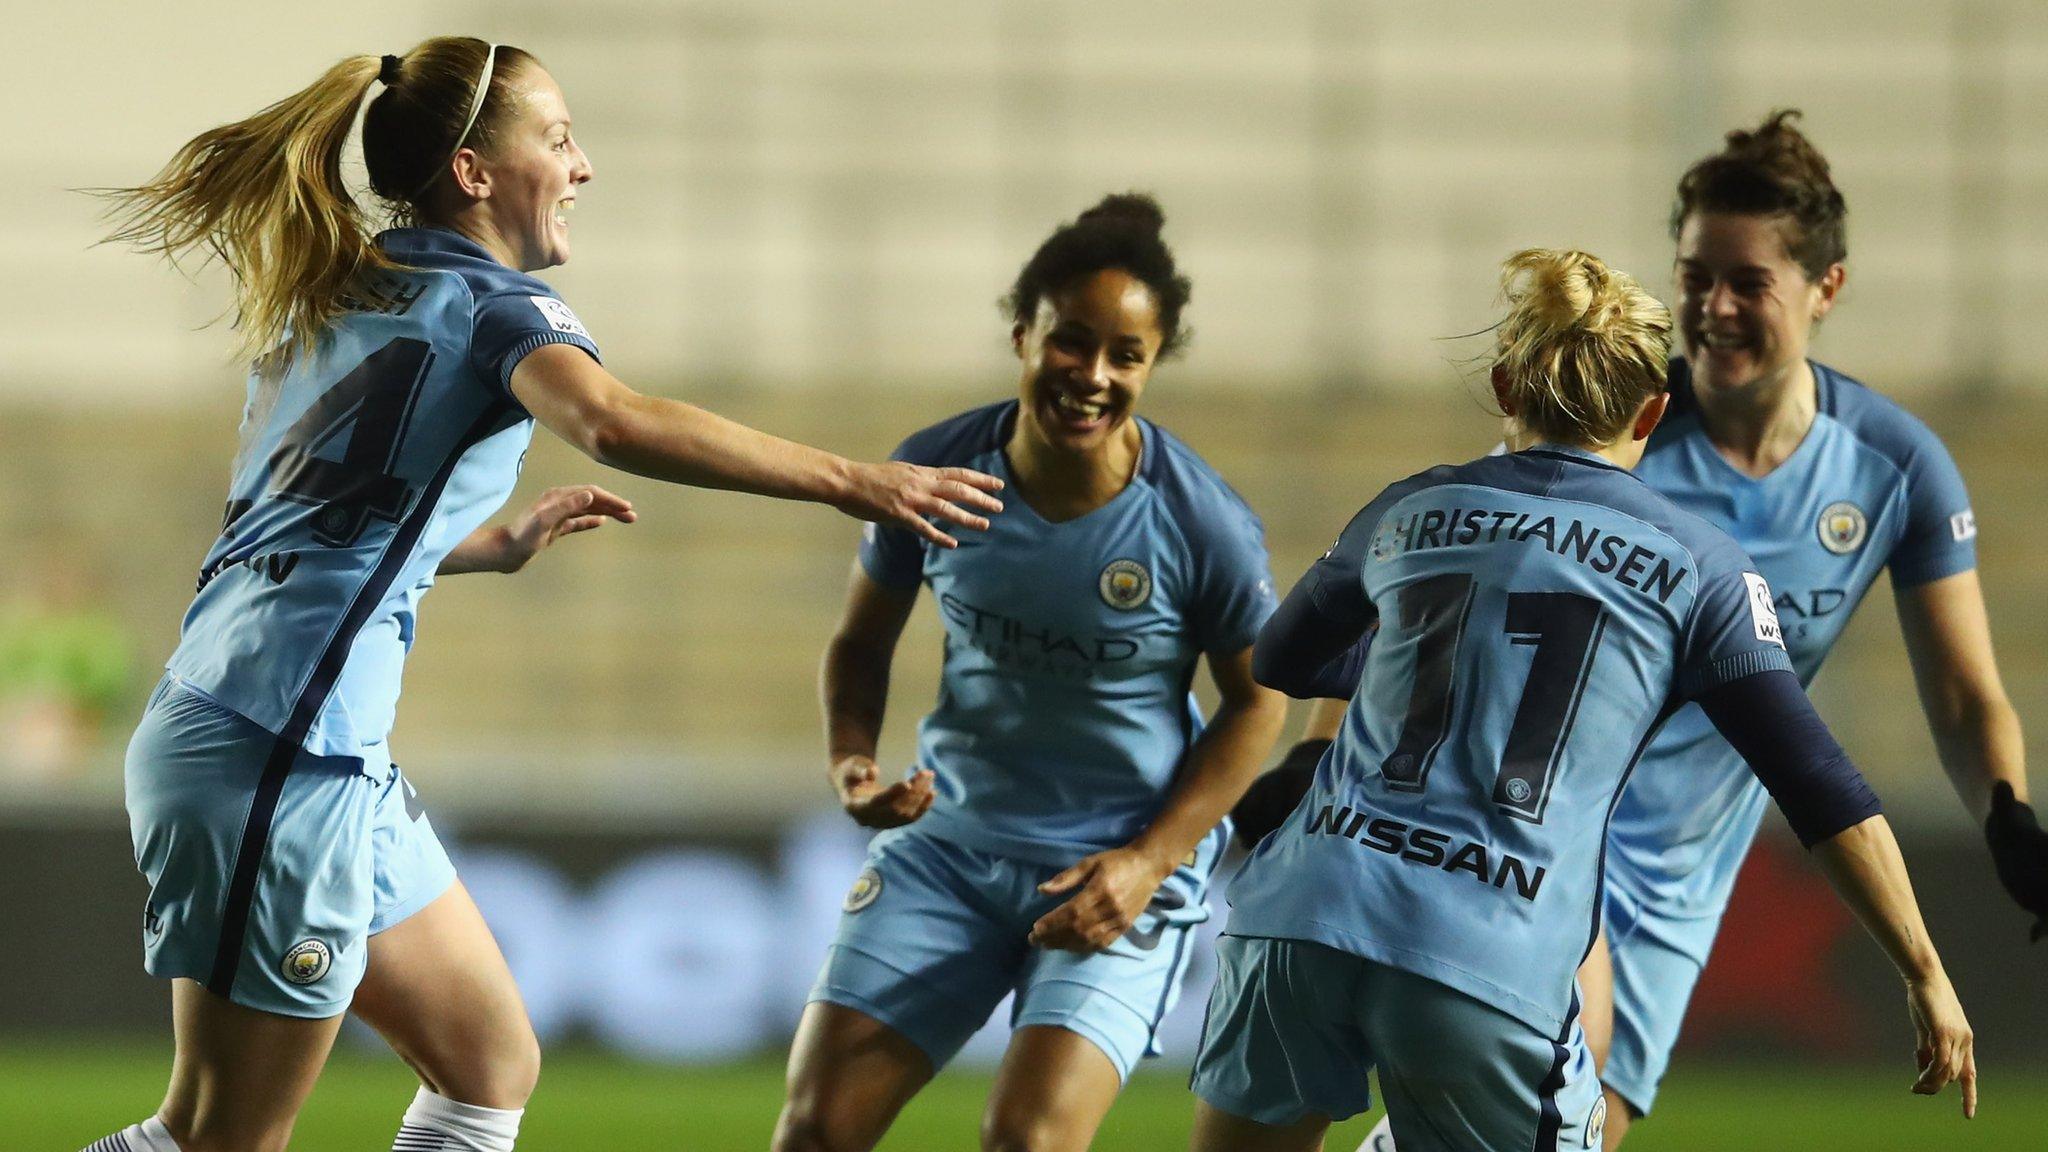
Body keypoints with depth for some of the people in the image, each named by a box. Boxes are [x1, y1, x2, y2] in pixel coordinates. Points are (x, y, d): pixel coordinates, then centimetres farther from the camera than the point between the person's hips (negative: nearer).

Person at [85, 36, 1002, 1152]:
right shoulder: (494, 303, -7)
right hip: (276, 753, -10)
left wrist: (502, 544, 33)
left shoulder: (340, 297, 18)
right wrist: (853, 483, -28)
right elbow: (610, 421, -29)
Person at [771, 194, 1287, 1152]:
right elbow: (861, 641, 8)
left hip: (1121, 870, -3)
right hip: (952, 840, 3)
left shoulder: (1202, 525, -16)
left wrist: (1148, 863, -12)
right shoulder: (936, 471, -9)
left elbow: (1256, 702, -2)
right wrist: (853, 765, -11)